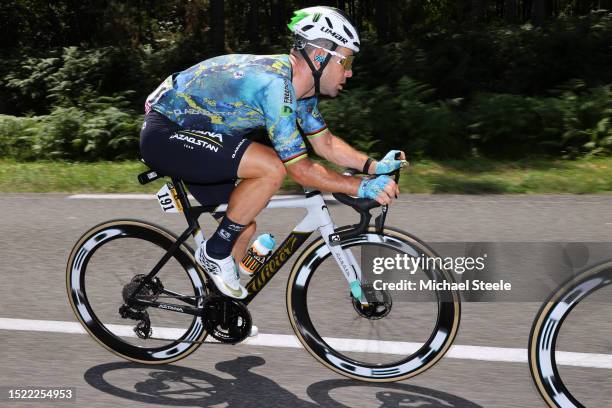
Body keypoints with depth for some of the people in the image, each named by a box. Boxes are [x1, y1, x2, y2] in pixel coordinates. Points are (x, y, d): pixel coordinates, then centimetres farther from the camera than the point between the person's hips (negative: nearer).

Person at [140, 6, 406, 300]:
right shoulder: (274, 82, -28)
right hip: (165, 134, -10)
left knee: (244, 227, 10)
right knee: (271, 168, -25)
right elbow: (299, 169, -26)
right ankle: (215, 252, -9)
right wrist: (362, 188, -23)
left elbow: (325, 145, 9)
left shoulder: (301, 85, 2)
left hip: (187, 132, 10)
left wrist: (374, 166, -4)